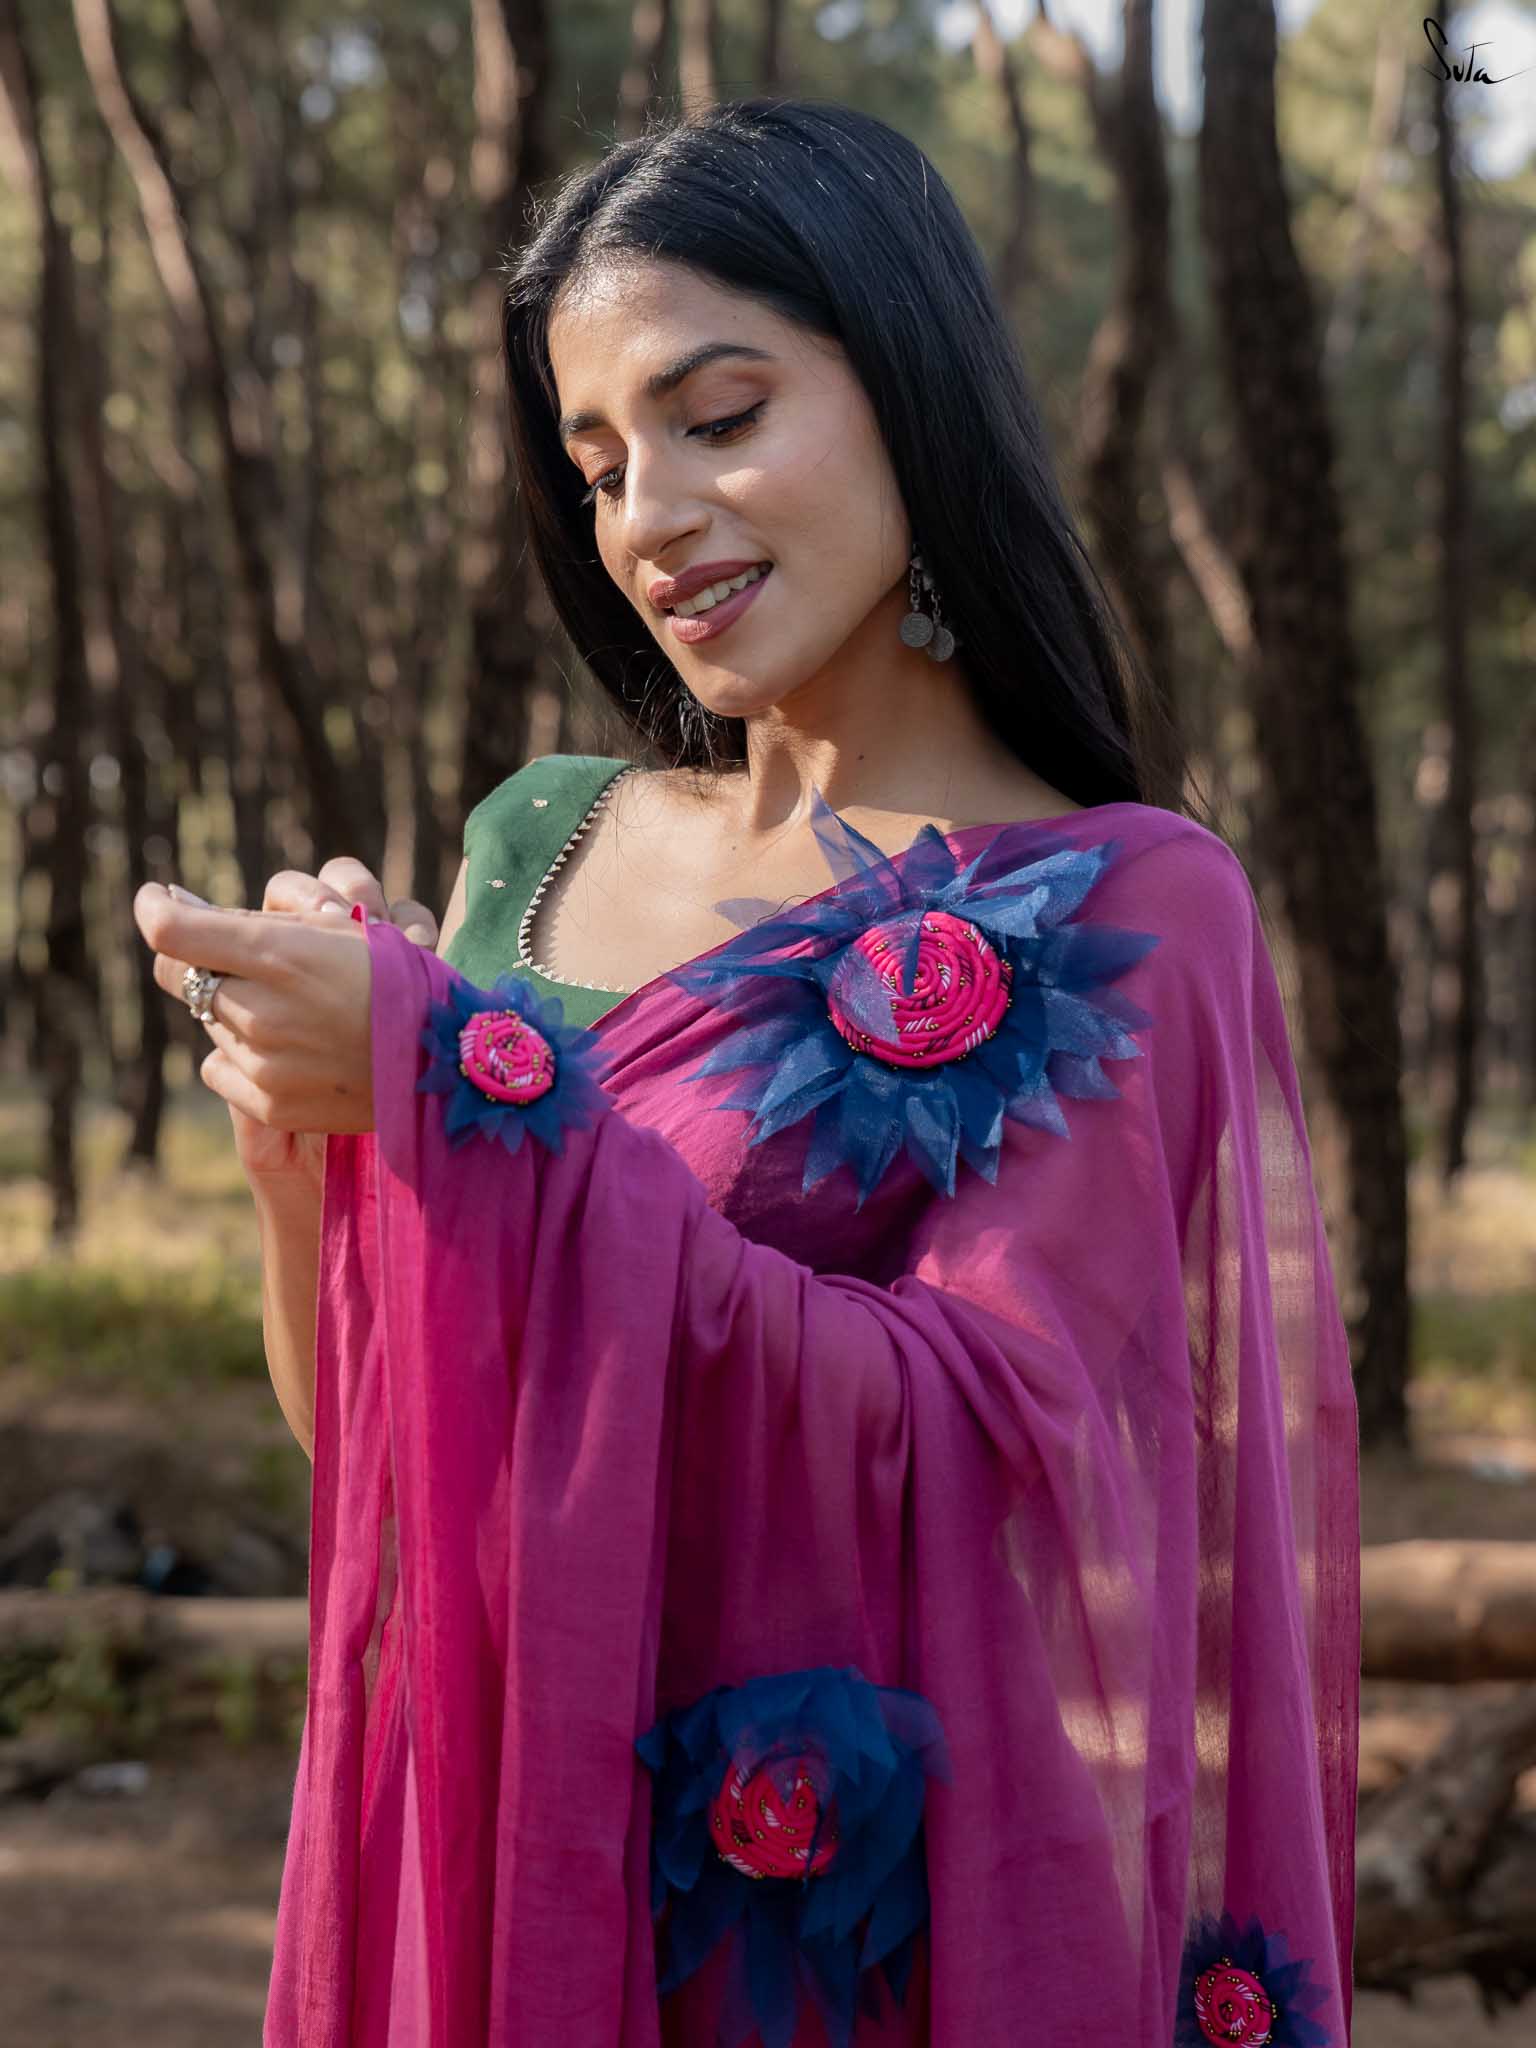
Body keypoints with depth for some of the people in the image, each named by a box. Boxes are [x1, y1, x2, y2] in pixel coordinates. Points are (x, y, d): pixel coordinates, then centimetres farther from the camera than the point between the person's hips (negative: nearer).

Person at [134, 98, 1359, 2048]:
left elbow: (981, 1444, -22)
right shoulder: (537, 844, 3)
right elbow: (350, 1429, 7)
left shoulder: (1121, 908, -11)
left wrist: (452, 1090, -25)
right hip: (492, 1888, 4)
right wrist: (297, 1129, -13)